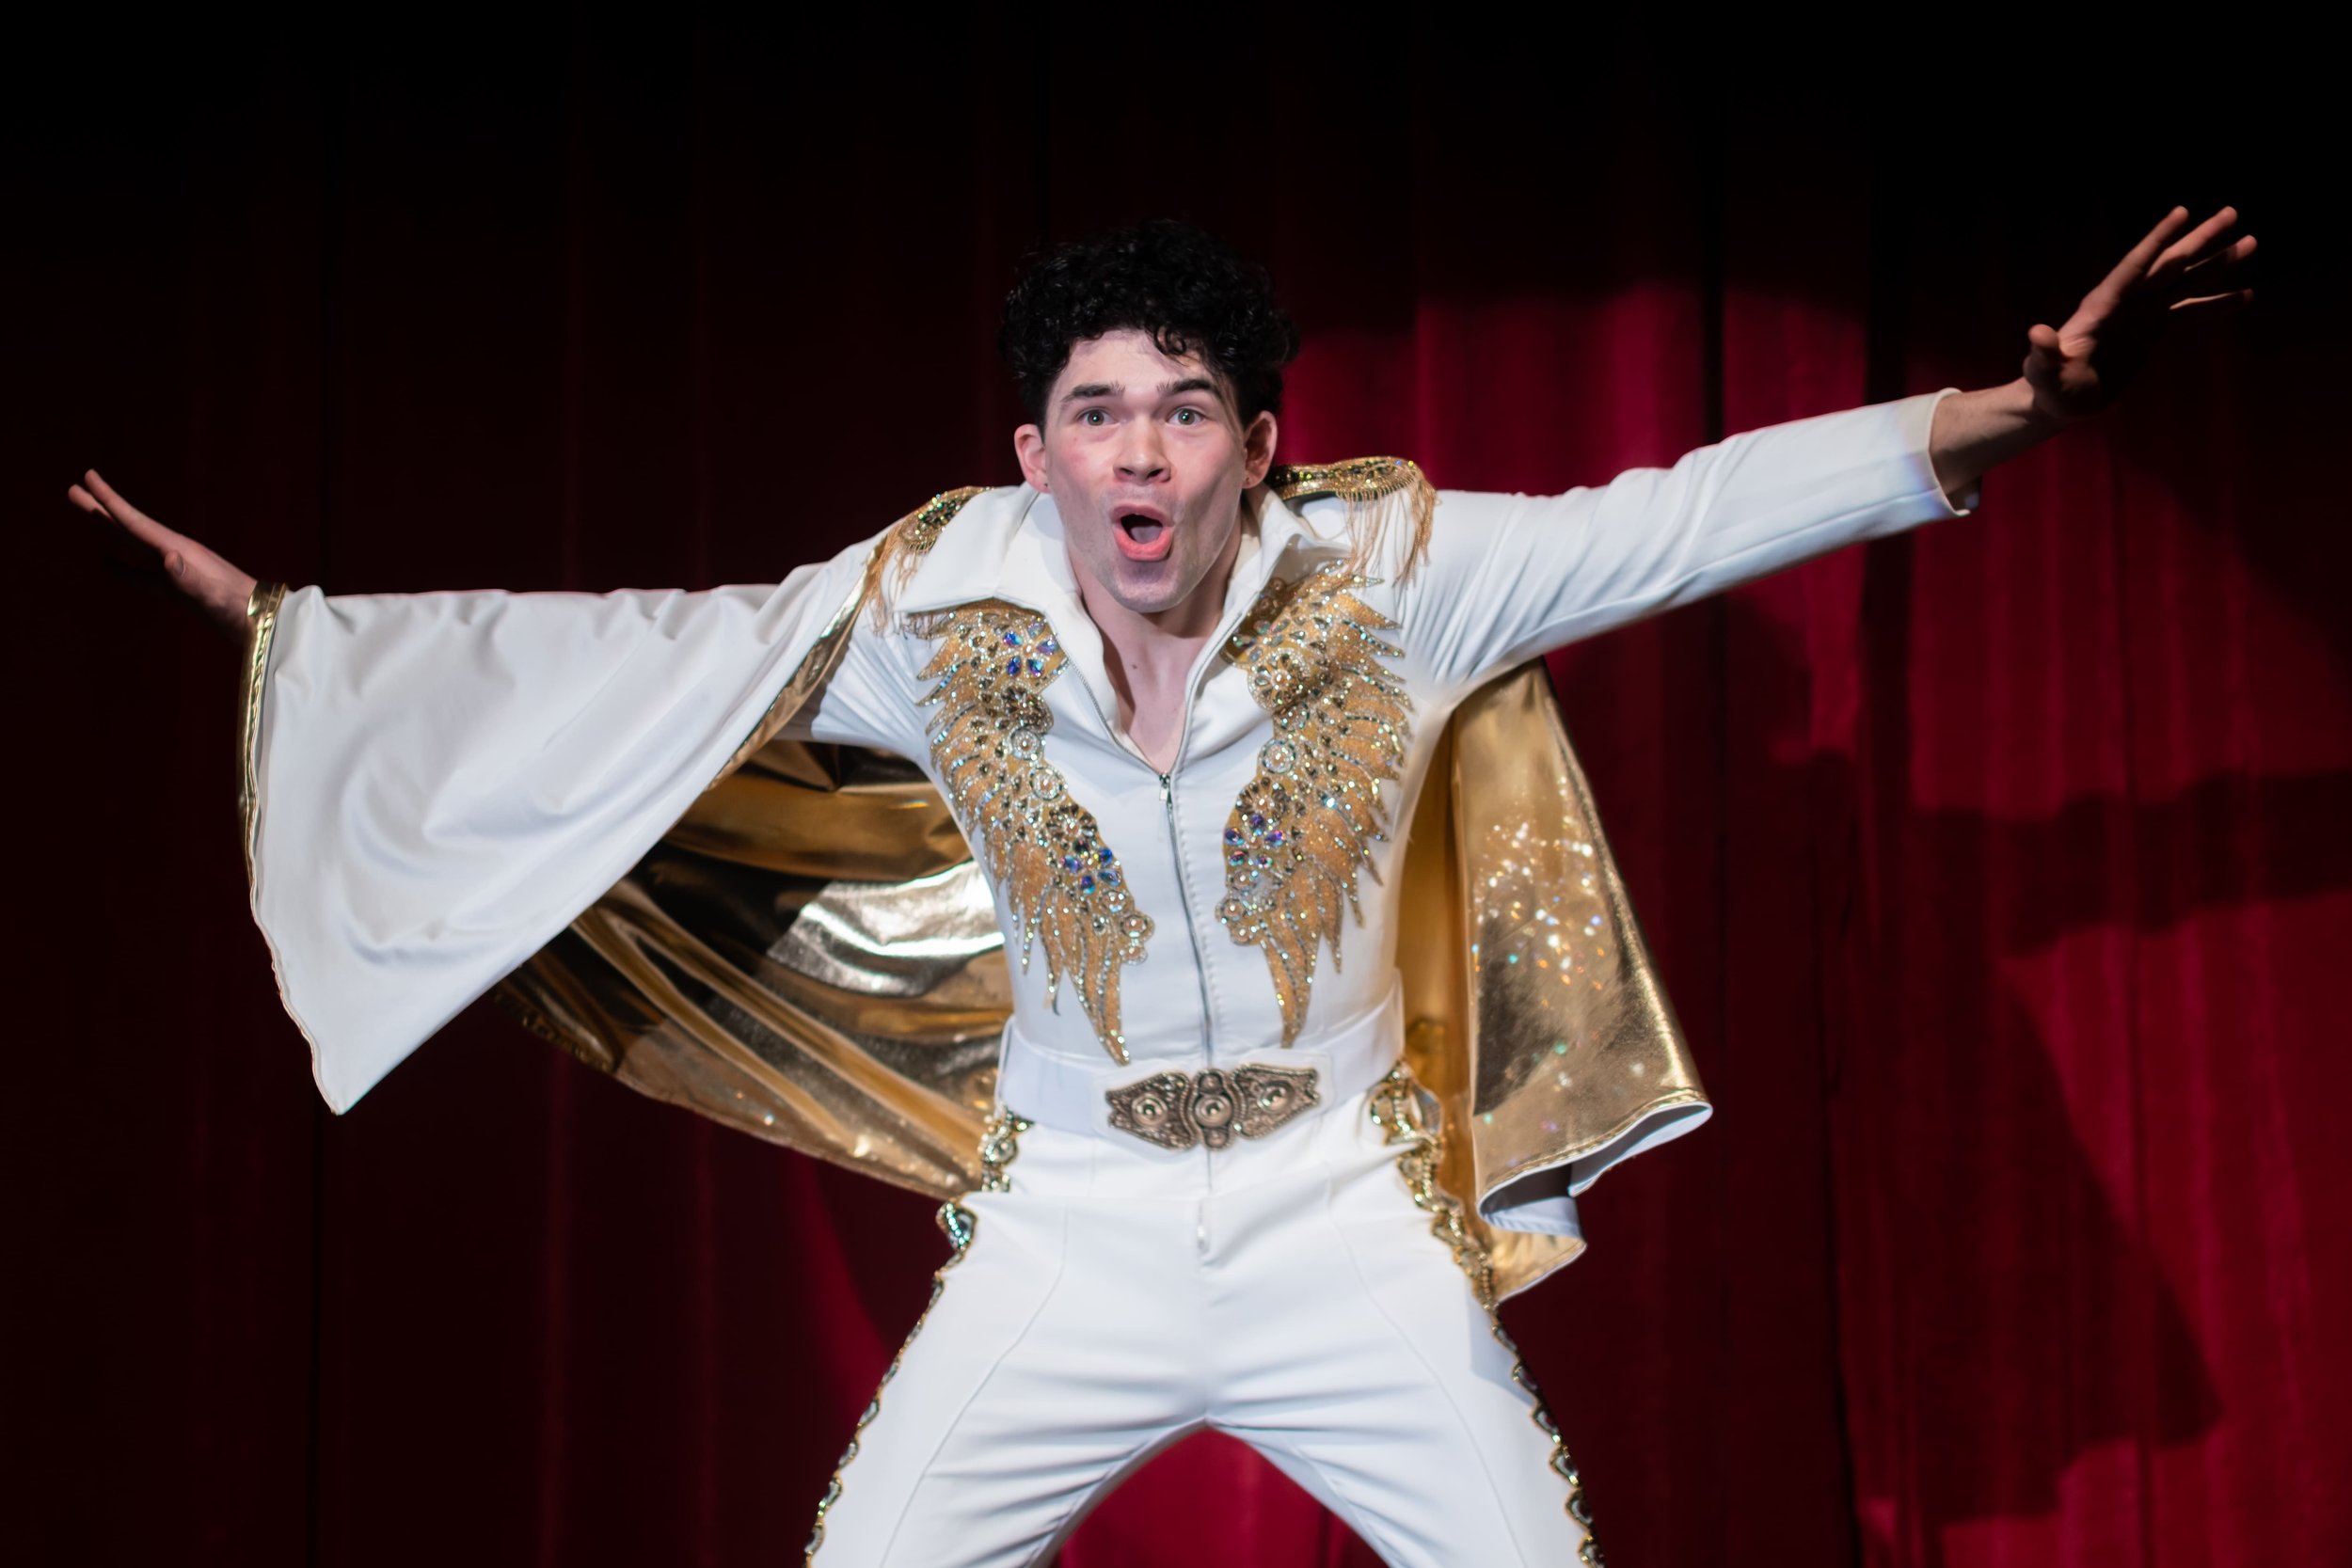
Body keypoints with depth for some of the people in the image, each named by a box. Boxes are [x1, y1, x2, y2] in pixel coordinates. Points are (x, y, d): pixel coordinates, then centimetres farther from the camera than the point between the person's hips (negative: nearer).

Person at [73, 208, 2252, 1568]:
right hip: (1072, 1227, 1)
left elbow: (1687, 514, -13)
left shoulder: (1394, 576, -10)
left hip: (1343, 1215, 0)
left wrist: (2012, 412, -23)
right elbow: (622, 660, 0)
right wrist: (283, 624, 0)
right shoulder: (933, 612, -7)